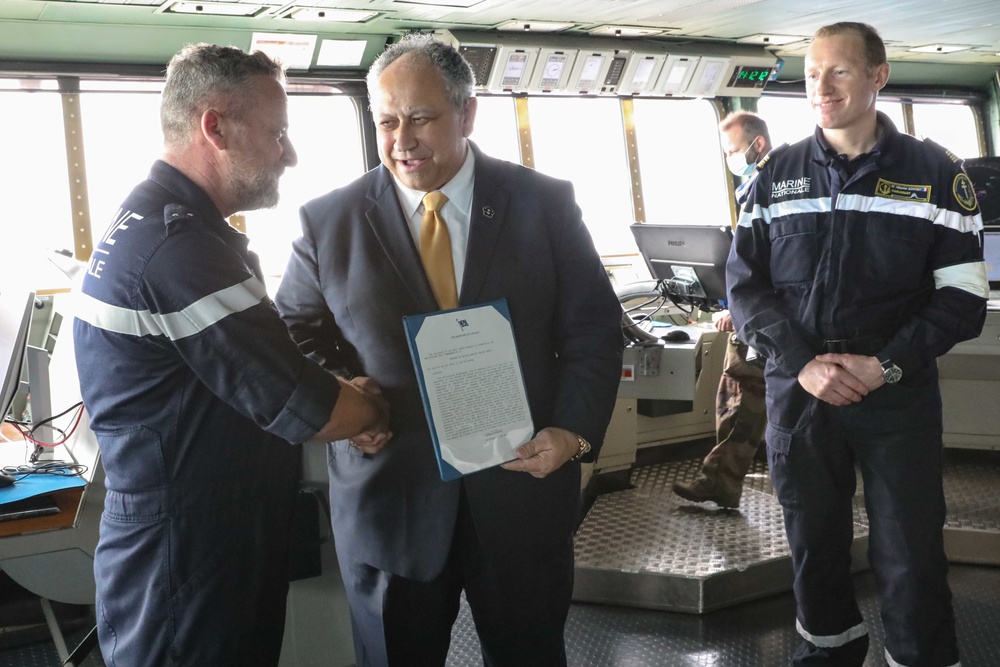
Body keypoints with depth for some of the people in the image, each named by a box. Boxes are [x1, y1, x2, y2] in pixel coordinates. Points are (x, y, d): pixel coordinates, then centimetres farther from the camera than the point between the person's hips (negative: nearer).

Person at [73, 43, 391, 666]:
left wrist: (343, 403, 0)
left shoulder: (151, 220, 9)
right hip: (187, 576, -10)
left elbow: (258, 371, 15)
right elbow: (307, 410, -22)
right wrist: (372, 407, -1)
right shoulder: (179, 246, -25)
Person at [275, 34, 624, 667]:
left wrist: (575, 430, -14)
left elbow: (594, 327, 0)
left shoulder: (545, 204, -2)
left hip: (523, 482, 0)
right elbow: (296, 334, 9)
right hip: (389, 500, 0)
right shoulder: (328, 222, -1)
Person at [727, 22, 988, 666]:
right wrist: (802, 363, -12)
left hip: (900, 398, -2)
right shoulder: (778, 174, 5)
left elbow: (962, 293, -3)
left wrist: (887, 365, -14)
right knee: (814, 542, 15)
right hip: (797, 393, 2)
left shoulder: (935, 172, 0)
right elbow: (746, 282, 2)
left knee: (911, 558, 2)